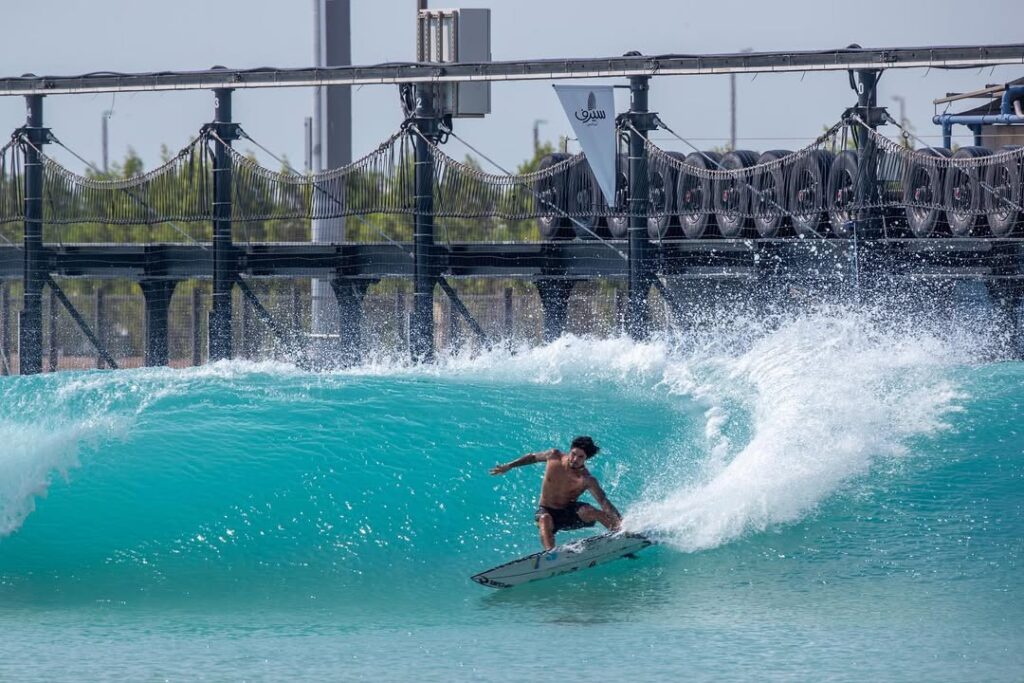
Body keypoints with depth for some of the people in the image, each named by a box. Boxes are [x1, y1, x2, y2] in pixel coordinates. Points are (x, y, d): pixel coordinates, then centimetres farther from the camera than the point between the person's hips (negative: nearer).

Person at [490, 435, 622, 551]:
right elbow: (533, 457, 9)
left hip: (569, 513, -1)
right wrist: (508, 466, 14)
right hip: (546, 510, 1)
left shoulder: (587, 480, -22)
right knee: (545, 519, -37)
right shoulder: (554, 456, -12)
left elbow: (604, 502, -32)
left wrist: (619, 521, -48)